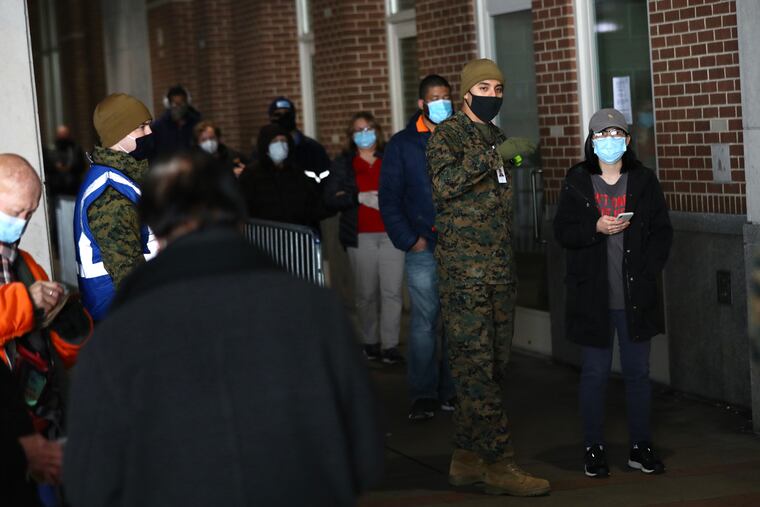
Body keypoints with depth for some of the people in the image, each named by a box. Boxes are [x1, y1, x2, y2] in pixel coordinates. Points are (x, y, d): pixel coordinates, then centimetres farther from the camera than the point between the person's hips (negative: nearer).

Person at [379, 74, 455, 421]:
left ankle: (452, 390, 14)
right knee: (424, 323, -2)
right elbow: (389, 199, 3)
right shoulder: (403, 144, 6)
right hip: (423, 249, -2)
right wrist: (409, 239, -5)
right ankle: (423, 395, 6)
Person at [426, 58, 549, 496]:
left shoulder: (498, 138, 18)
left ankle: (467, 459, 15)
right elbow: (444, 184, -24)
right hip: (465, 274, -8)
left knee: (495, 367, 8)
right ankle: (499, 463, -5)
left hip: (500, 274, 8)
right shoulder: (448, 135, -4)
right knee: (478, 369, -7)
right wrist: (496, 154, -31)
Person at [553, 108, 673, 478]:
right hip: (592, 294, -1)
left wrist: (648, 271, -7)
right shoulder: (576, 182, 3)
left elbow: (662, 232, 6)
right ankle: (594, 449, 14)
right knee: (595, 372, 5)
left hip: (636, 294, 1)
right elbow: (562, 231, 1)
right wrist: (596, 228, -16)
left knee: (638, 371, 8)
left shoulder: (644, 181, 5)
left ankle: (641, 447, 18)